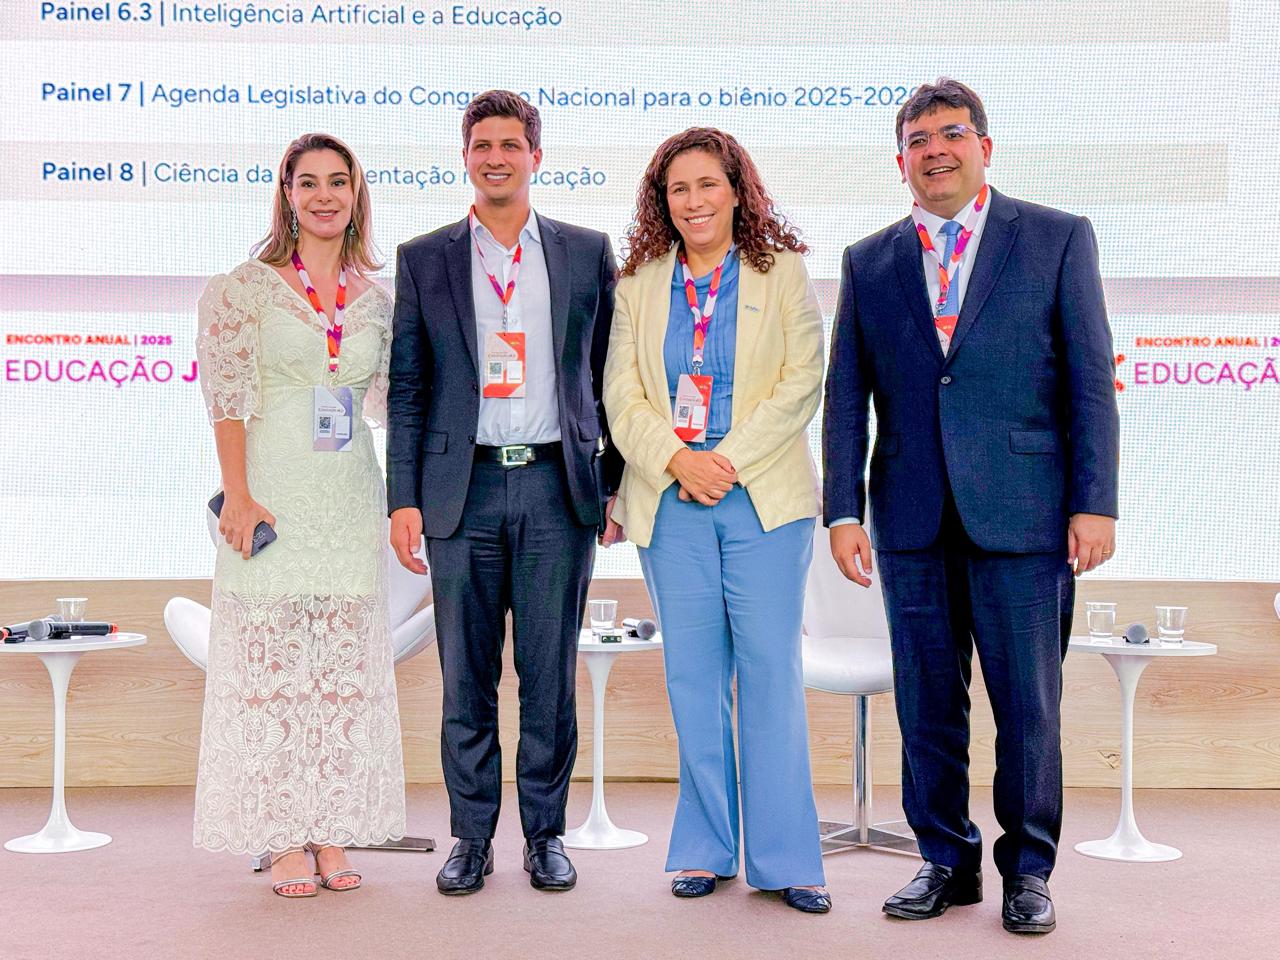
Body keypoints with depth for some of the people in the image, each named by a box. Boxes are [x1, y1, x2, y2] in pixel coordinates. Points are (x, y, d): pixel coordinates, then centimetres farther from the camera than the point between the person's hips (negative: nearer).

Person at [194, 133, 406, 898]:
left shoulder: (376, 298, 10)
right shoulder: (244, 288, -1)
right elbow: (228, 397, -6)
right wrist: (240, 497, -13)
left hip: (351, 498, 4)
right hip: (274, 497, -3)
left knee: (346, 669, 5)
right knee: (273, 664, 0)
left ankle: (334, 835, 15)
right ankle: (286, 842, 8)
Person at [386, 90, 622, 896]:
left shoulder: (587, 252, 9)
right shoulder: (423, 261, 8)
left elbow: (609, 375, 10)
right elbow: (408, 389, 6)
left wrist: (618, 483, 6)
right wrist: (404, 498, -1)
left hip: (559, 486, 0)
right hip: (464, 488, 0)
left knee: (551, 674, 5)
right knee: (467, 677, 5)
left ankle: (546, 835, 18)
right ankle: (472, 838, 16)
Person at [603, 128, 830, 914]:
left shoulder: (782, 273, 6)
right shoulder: (639, 285, 12)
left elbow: (802, 383, -2)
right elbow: (622, 395, 5)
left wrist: (728, 460, -12)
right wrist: (677, 460, -11)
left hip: (763, 496, -2)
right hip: (670, 501, 2)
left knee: (772, 672, -3)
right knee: (693, 678, 5)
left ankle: (784, 857, 4)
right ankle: (706, 848, 16)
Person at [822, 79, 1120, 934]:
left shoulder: (1057, 239, 4)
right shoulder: (869, 263, 11)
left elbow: (1091, 377, 0)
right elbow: (845, 397, 8)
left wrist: (1095, 503, -6)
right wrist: (845, 511, 0)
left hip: (1021, 512, -2)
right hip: (913, 519, 3)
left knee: (1028, 702, 3)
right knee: (927, 703, 9)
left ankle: (1029, 868, 20)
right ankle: (947, 861, 24)